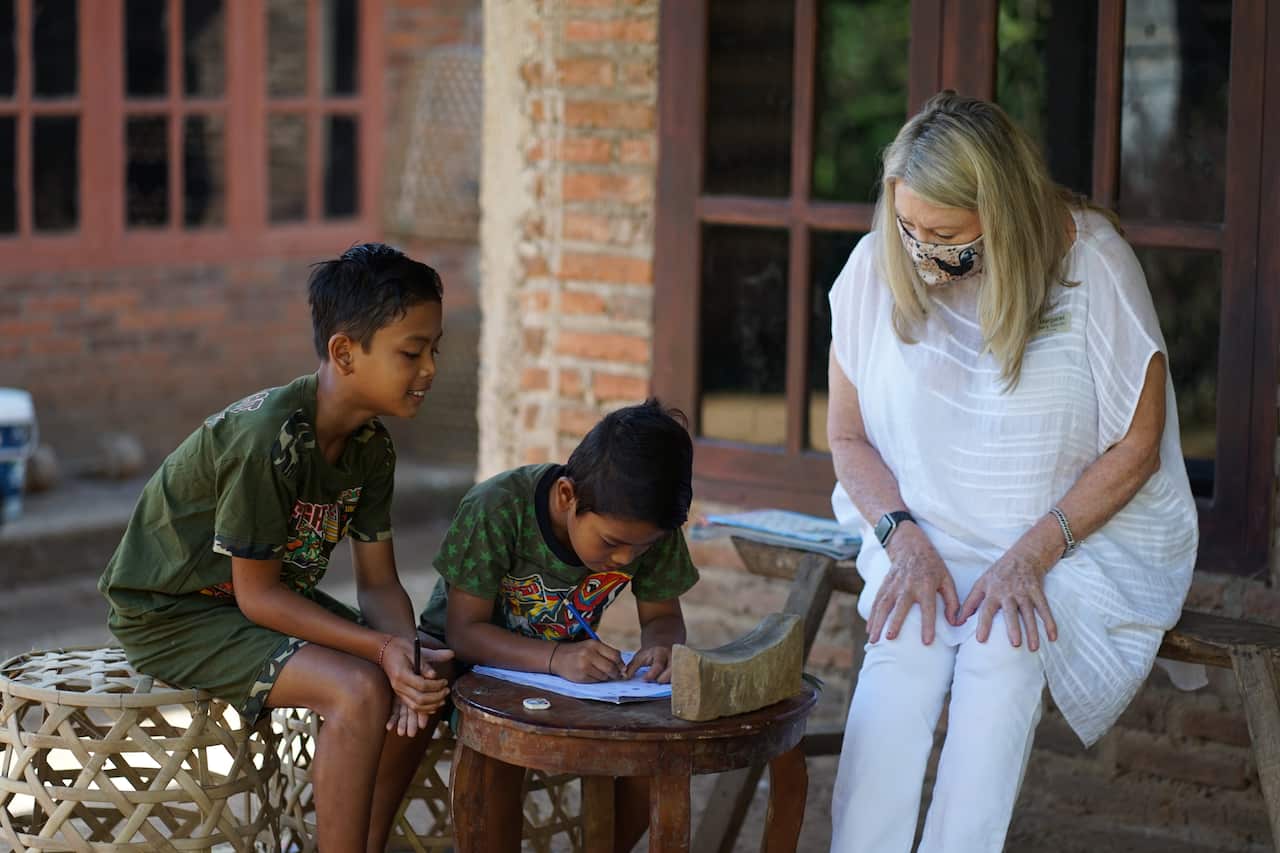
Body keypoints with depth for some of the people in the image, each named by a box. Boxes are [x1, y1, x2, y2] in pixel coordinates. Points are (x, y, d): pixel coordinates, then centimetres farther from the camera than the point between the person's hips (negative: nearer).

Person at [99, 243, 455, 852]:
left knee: (425, 684, -5)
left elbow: (379, 583, -3)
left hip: (265, 600, 9)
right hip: (173, 614, -9)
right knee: (358, 689, -27)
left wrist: (409, 655, -24)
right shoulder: (270, 437, -30)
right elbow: (257, 595, -25)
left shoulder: (371, 446, -4)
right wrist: (383, 648, -31)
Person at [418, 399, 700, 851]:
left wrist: (661, 644, -31)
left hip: (569, 658, 4)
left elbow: (662, 615, -5)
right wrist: (555, 658, -45)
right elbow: (463, 631, -29)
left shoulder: (651, 527, -17)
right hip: (474, 659, -4)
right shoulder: (496, 509, -31)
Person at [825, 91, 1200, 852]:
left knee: (1003, 647, -32)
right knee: (901, 645, -29)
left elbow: (1136, 446, -7)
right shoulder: (876, 269, -4)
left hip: (1083, 540, -2)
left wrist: (1032, 553, -18)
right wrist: (905, 539, -13)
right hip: (927, 538, 2)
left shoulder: (1090, 260, -11)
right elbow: (848, 434, 5)